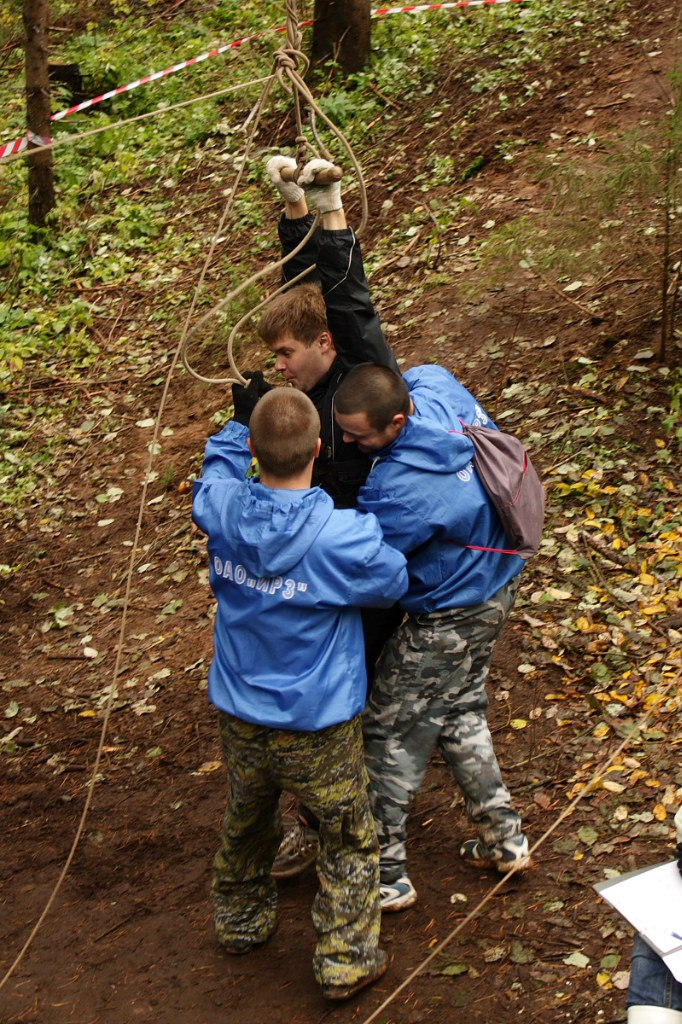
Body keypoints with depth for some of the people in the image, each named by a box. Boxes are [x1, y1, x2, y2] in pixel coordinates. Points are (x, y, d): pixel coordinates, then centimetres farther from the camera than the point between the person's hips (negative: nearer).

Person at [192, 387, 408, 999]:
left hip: (239, 718, 5)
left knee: (247, 820, 30)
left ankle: (240, 922, 51)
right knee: (350, 841, 18)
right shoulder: (344, 537, -29)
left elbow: (221, 459, 10)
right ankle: (346, 961, 28)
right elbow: (393, 582, -6)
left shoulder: (220, 508, -17)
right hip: (317, 728, -5)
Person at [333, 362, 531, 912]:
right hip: (495, 582, 10)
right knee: (459, 712, 25)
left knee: (393, 734, 6)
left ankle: (386, 875, 20)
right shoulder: (433, 383, -14)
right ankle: (504, 838, 37)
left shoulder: (404, 489, -37)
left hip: (451, 615, -10)